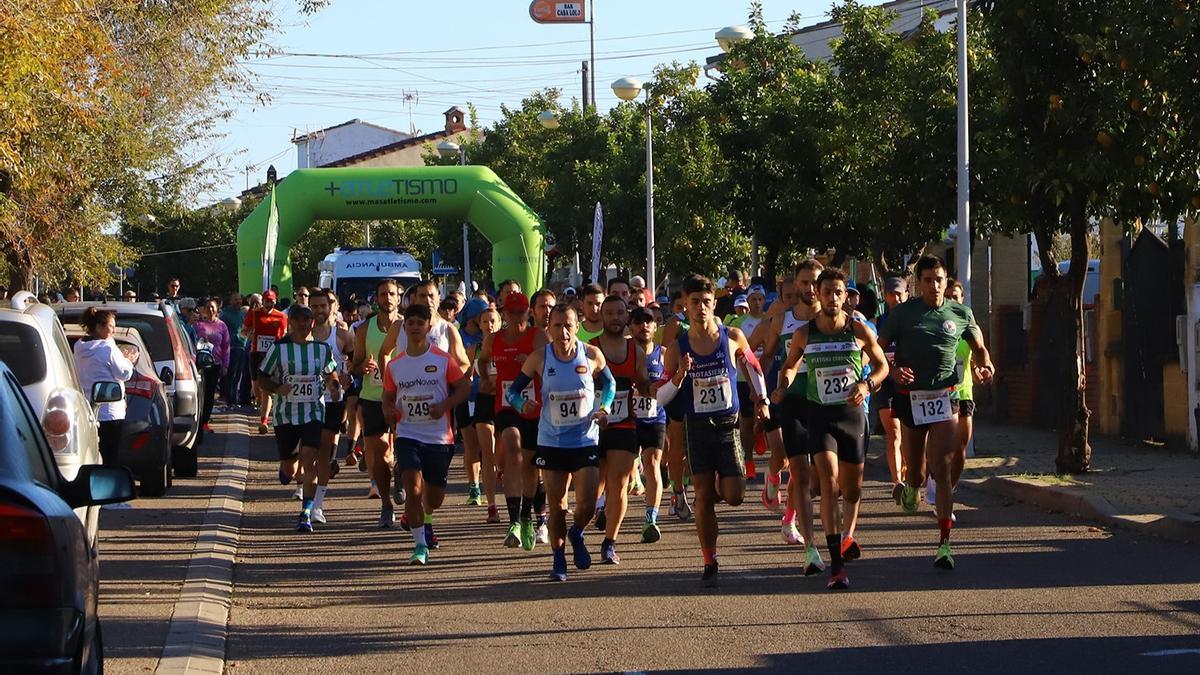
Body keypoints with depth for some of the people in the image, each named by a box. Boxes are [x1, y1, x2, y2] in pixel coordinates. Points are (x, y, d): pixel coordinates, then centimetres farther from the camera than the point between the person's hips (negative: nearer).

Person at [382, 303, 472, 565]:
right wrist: (389, 411, -7)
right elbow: (388, 396, 16)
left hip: (439, 437, 0)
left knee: (435, 497, 11)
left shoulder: (443, 361, -4)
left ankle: (426, 521, 47)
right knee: (413, 488, -19)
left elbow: (465, 388, 0)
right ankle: (420, 546, -11)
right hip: (408, 435, 0)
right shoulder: (394, 365, 4)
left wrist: (444, 406, -16)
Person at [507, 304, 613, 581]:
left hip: (586, 440, 0)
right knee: (556, 504, 4)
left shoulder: (592, 355, -5)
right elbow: (513, 389, 1)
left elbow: (609, 383, 14)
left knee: (587, 503, -7)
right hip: (552, 442, 0)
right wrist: (523, 404, -21)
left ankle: (576, 535, 26)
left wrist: (604, 407, -4)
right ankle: (558, 558, 22)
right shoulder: (539, 358, -7)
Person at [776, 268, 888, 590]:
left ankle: (847, 536, 44)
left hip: (853, 412, 1)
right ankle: (836, 562, -21)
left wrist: (867, 384, -11)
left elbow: (882, 365, 9)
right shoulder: (804, 334, 0)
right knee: (829, 482, -17)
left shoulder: (860, 331, -2)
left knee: (852, 486, 12)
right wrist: (783, 387, -4)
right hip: (820, 415, -1)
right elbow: (790, 366, 16)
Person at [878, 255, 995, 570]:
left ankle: (944, 543, -16)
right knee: (916, 473, 9)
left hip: (945, 397, 0)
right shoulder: (903, 313, 0)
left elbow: (979, 348, 19)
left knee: (942, 470, -14)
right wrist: (892, 371, -18)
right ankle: (910, 487, 50)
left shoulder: (960, 314, 5)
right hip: (910, 397, 0)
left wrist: (985, 366, -4)